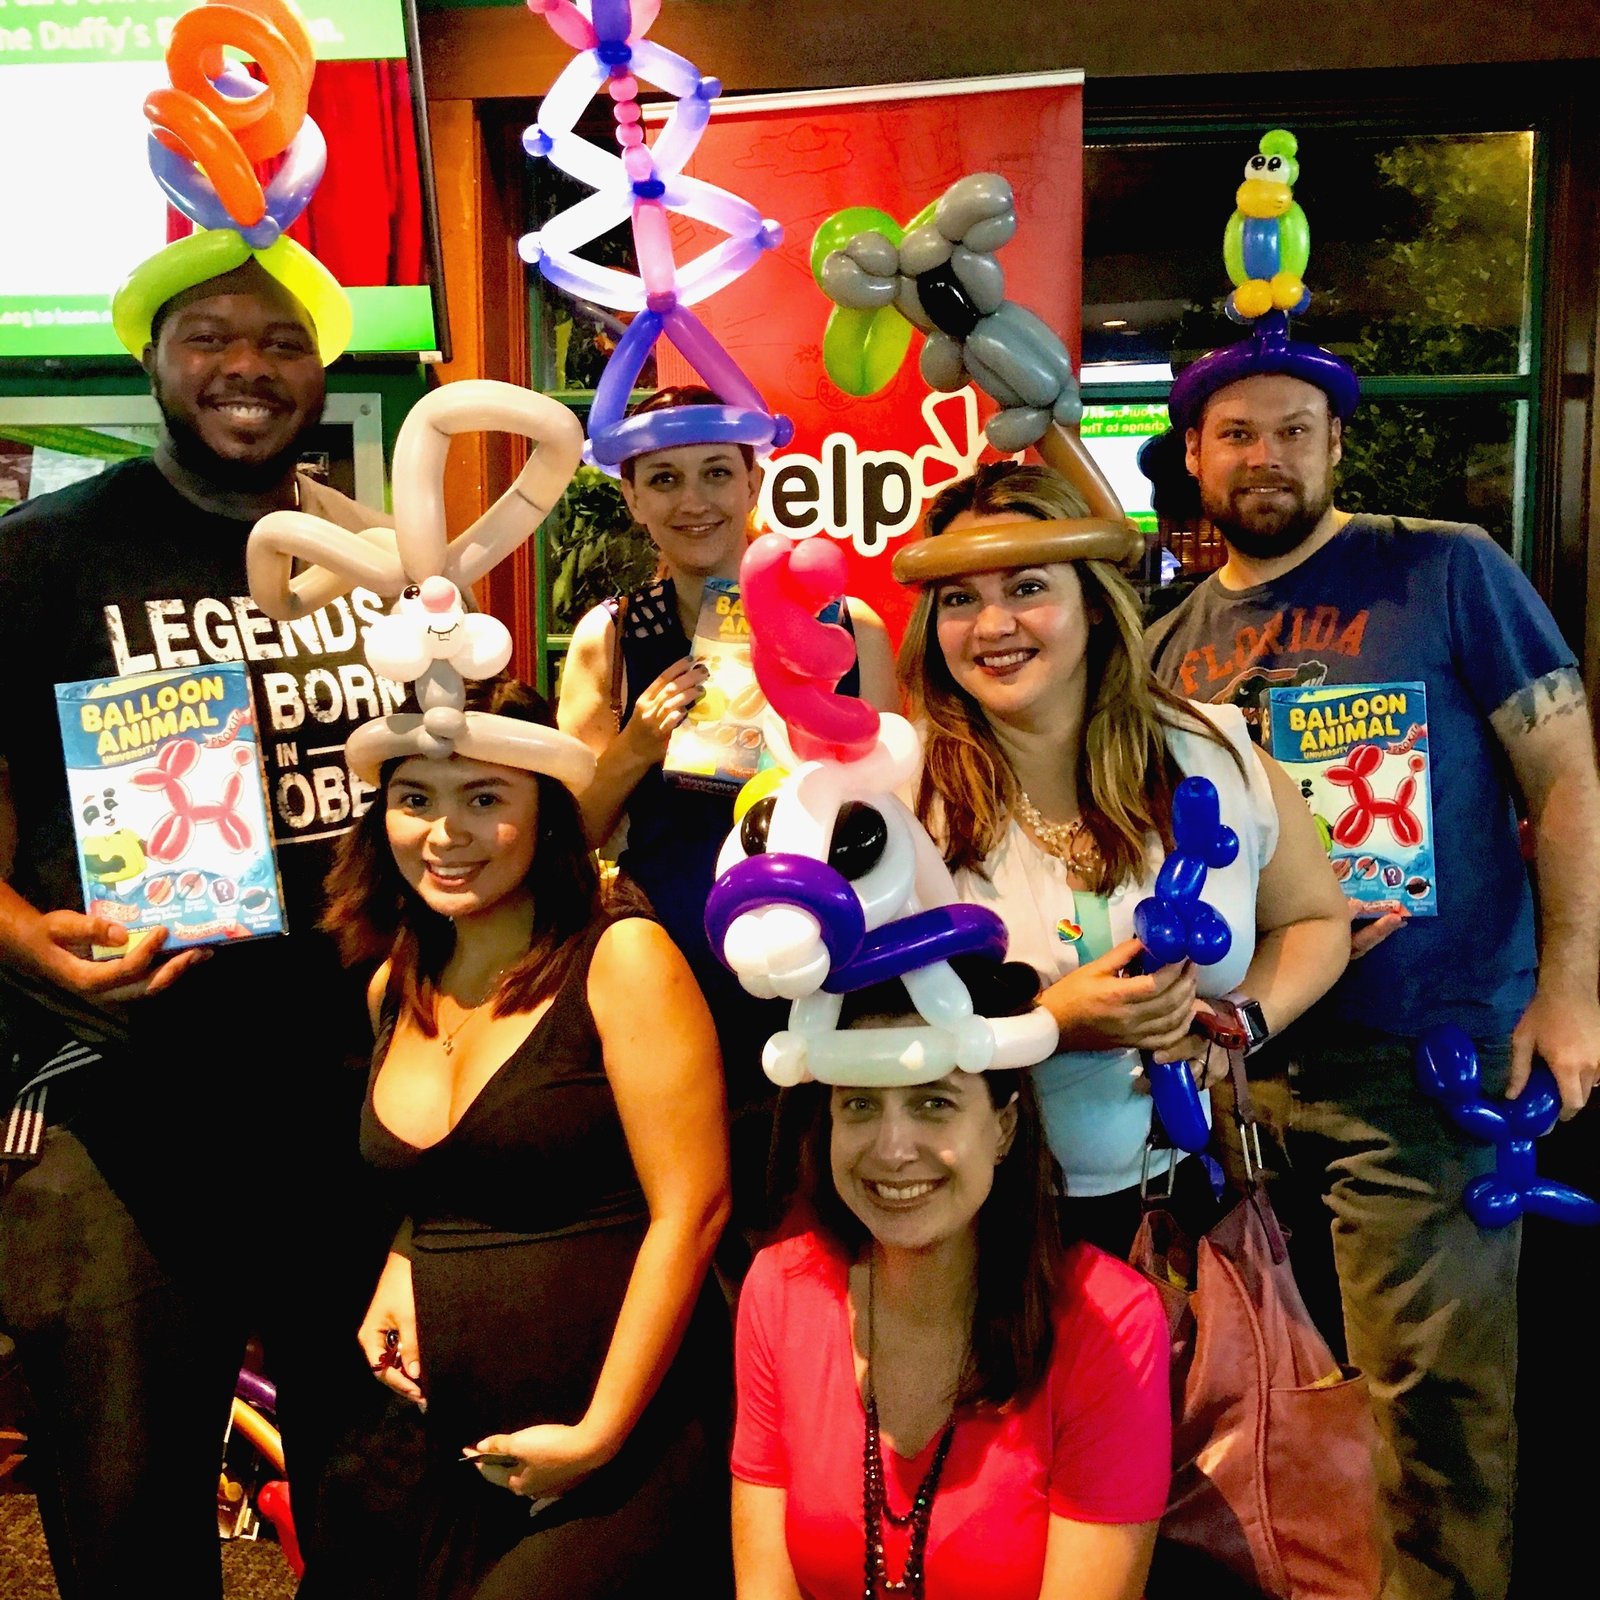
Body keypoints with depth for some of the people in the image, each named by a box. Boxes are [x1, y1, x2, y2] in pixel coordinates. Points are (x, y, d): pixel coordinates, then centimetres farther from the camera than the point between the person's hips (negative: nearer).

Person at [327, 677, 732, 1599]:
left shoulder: (621, 959, -14)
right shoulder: (395, 990, 6)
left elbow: (691, 1209, -17)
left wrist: (599, 1433, -15)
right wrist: (400, 1273, 2)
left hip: (632, 1443, -6)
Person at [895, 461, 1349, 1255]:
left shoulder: (1218, 757, -7)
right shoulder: (902, 792, -15)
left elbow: (1317, 921, 7)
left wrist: (1242, 1018, -12)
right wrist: (1049, 1024, -27)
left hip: (1198, 1183, 3)